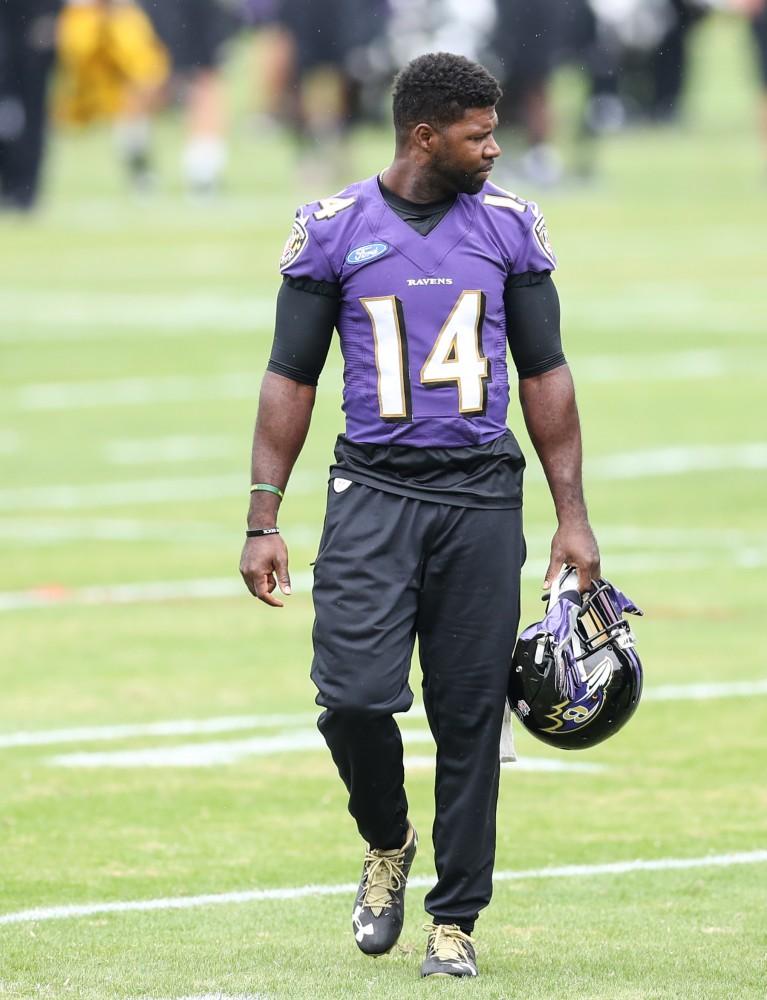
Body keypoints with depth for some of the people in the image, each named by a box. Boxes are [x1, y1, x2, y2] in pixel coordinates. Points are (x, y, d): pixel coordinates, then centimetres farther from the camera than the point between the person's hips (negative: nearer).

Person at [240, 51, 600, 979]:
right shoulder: (333, 231, 0)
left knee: (470, 718, 1)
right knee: (354, 694, -15)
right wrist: (263, 521, -1)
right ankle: (386, 844, 16)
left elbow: (545, 374, 11)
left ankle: (454, 920, 12)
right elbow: (289, 380, 4)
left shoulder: (510, 226, 6)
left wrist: (571, 514, 7)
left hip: (481, 494, 2)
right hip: (374, 492, -2)